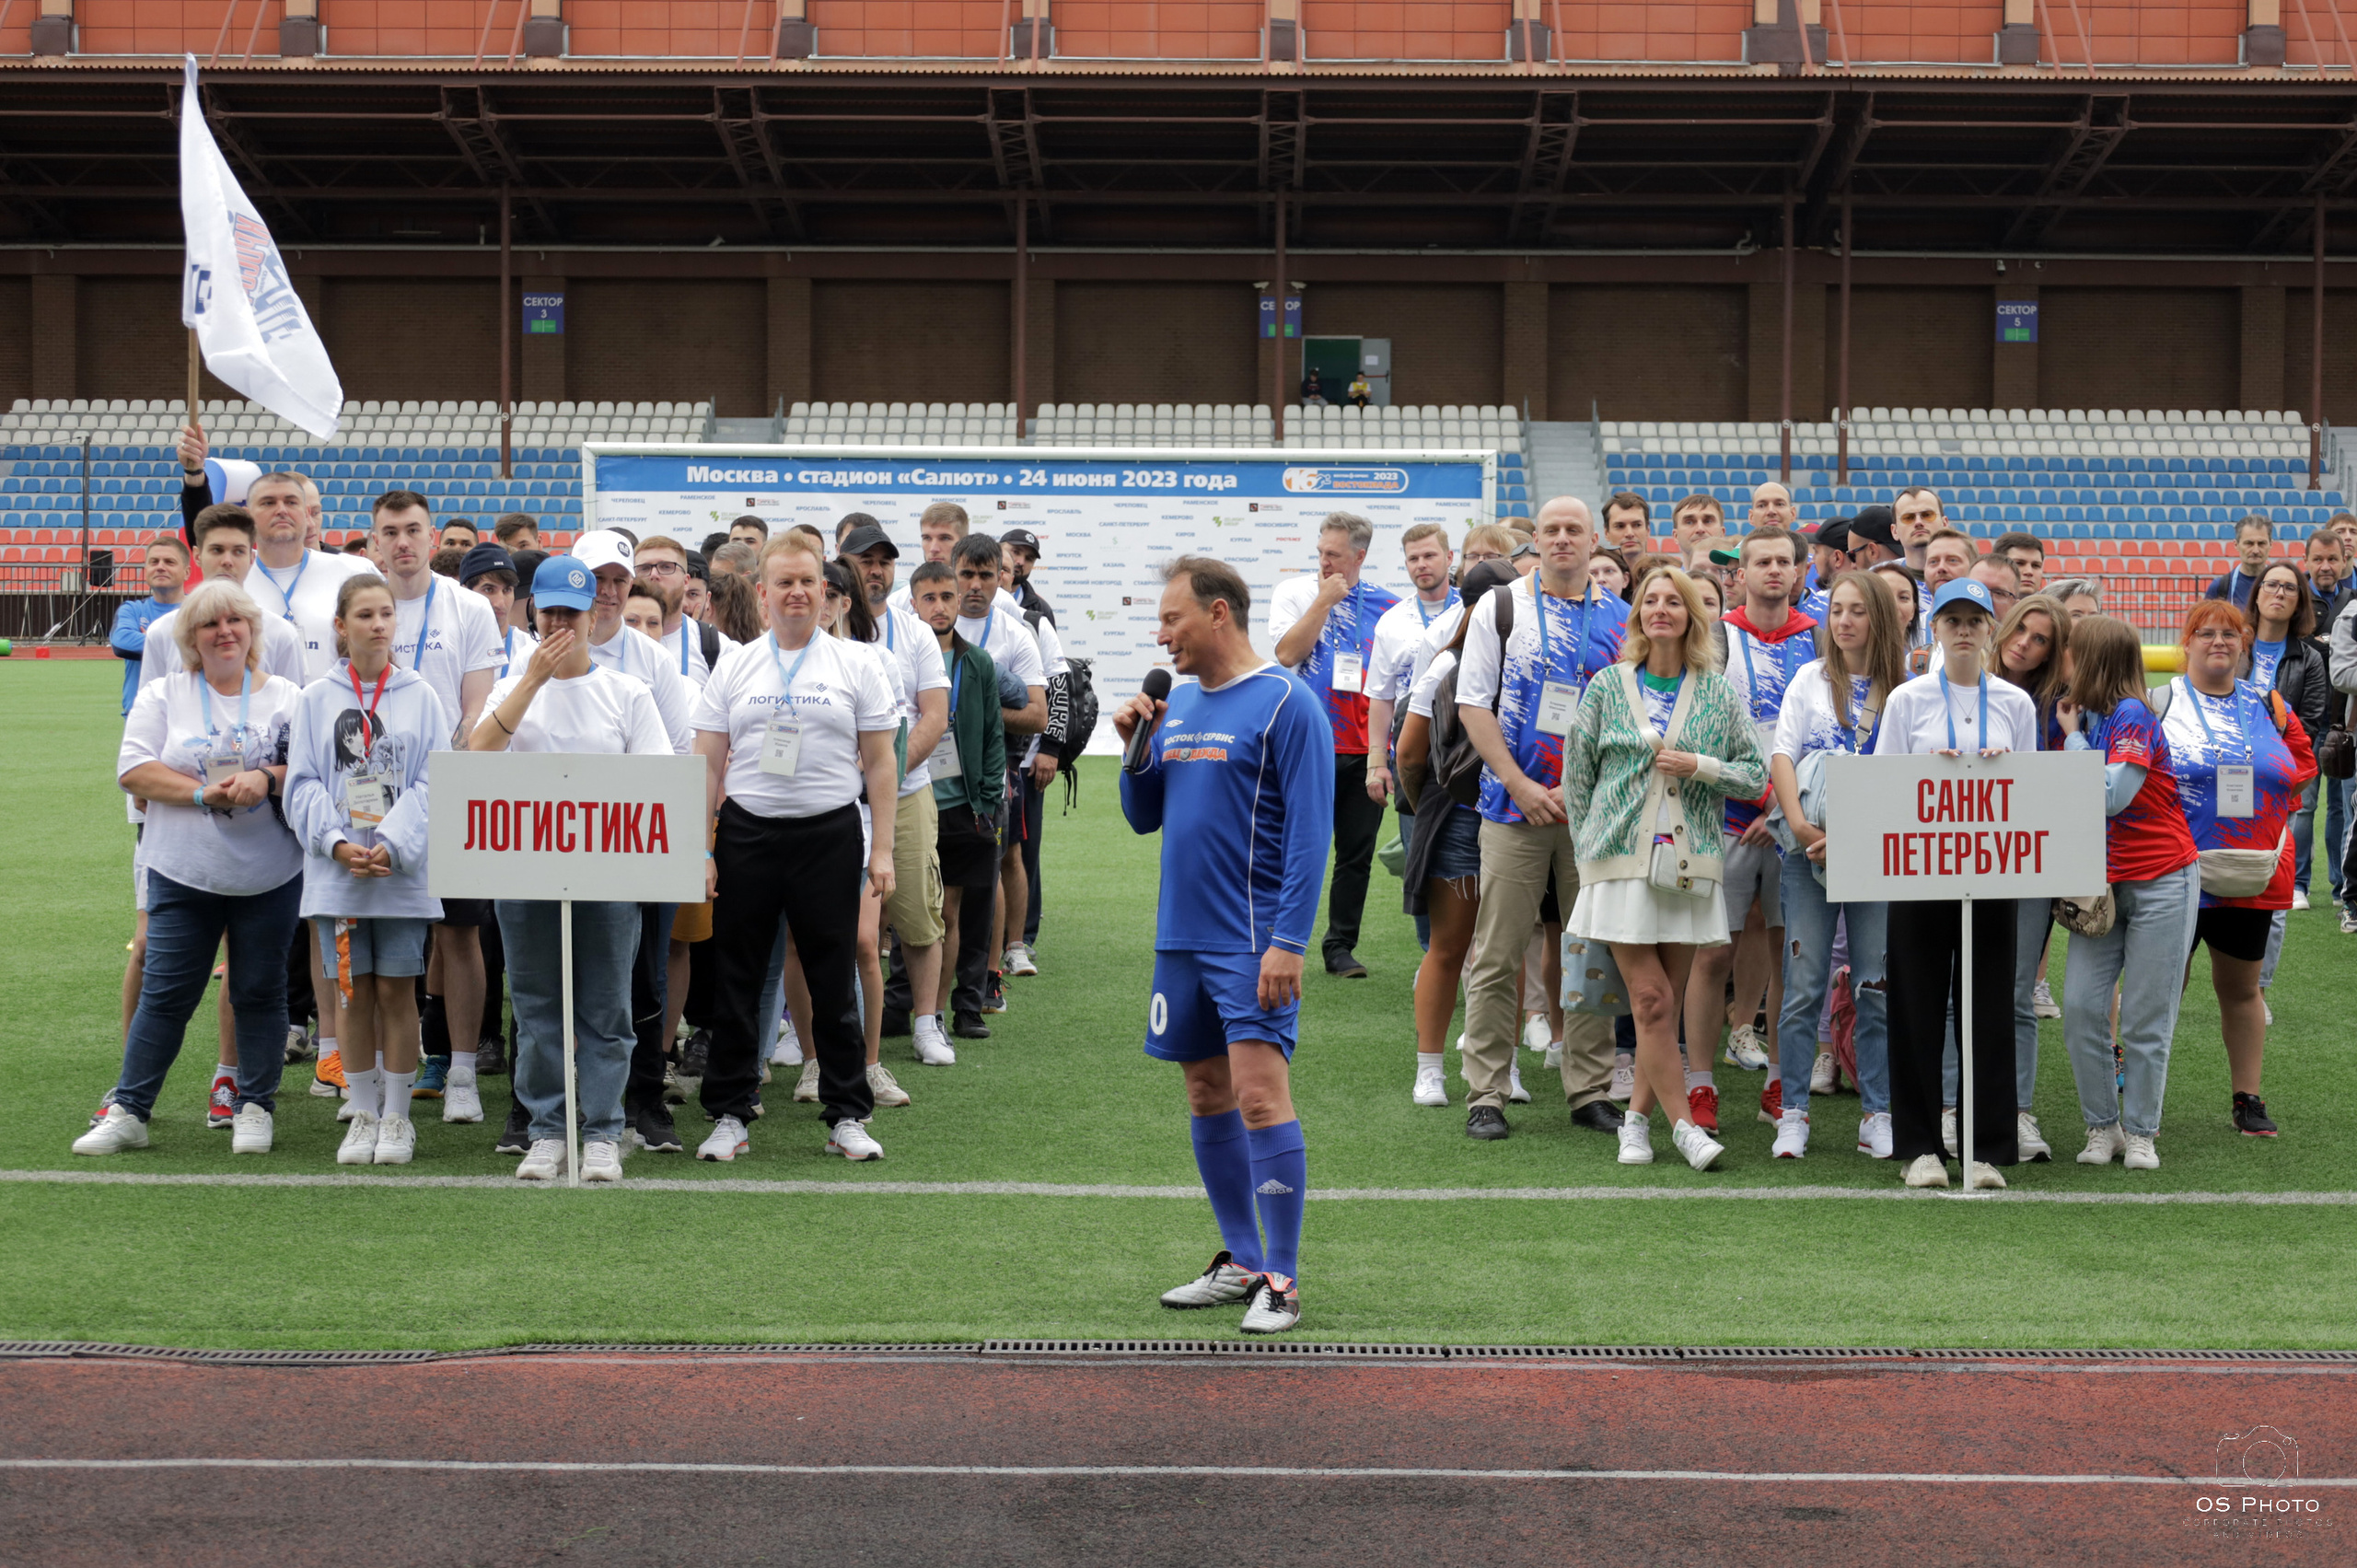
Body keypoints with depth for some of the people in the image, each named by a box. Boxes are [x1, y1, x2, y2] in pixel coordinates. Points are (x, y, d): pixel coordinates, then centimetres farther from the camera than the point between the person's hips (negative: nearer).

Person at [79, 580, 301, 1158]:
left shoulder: (286, 696, 6)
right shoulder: (161, 696, 6)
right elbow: (133, 771, -4)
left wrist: (267, 780, -19)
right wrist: (204, 793, -15)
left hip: (270, 875, 0)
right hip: (183, 872, 0)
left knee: (260, 992, 7)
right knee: (164, 993, 0)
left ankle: (255, 1108, 17)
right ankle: (127, 1111, 7)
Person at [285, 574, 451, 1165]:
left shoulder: (420, 696, 3)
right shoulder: (315, 699, 6)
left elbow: (433, 782, -2)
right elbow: (303, 784, 2)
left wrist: (392, 845, -14)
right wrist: (337, 844, -13)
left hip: (404, 871, -1)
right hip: (337, 873, 1)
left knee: (397, 991, 2)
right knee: (355, 993, 6)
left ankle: (397, 1116, 11)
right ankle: (364, 1114, 16)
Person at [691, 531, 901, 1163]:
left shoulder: (856, 665, 5)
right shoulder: (734, 667, 8)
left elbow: (880, 763, 4)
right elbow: (706, 764, 8)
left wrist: (882, 850, -2)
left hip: (829, 833, -1)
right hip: (746, 833, 2)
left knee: (833, 979, 2)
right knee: (735, 979, 5)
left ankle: (847, 1116, 11)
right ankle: (729, 1115, 14)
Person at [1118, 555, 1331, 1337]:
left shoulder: (1287, 704, -9)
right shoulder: (1177, 704, 13)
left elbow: (1309, 831, -13)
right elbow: (1143, 816, 19)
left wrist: (1289, 941, -19)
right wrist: (1135, 745, 2)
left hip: (1252, 941, -8)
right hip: (1181, 935, 8)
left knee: (1259, 1091, -12)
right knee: (1207, 1096, 12)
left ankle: (1281, 1281, -6)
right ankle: (1241, 1261, 23)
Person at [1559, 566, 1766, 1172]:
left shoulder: (1718, 692, 8)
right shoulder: (1608, 687, 6)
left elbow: (1756, 775, 8)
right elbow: (1577, 777, 11)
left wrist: (1700, 766, -8)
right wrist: (1591, 846, 8)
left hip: (1690, 863, 2)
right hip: (1623, 860, -1)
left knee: (1667, 1000, 3)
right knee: (1650, 998, -10)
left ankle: (1638, 1118, 17)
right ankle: (1683, 1125, -4)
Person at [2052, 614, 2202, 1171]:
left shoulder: (2132, 718, -14)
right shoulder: (2083, 717, 7)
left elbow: (2110, 797, -23)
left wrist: (2075, 738, -14)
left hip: (2161, 880, -6)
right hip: (2103, 885, 6)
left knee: (2145, 1017, 0)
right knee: (2081, 1006, -4)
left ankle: (2140, 1133, 12)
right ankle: (2102, 1126, 10)